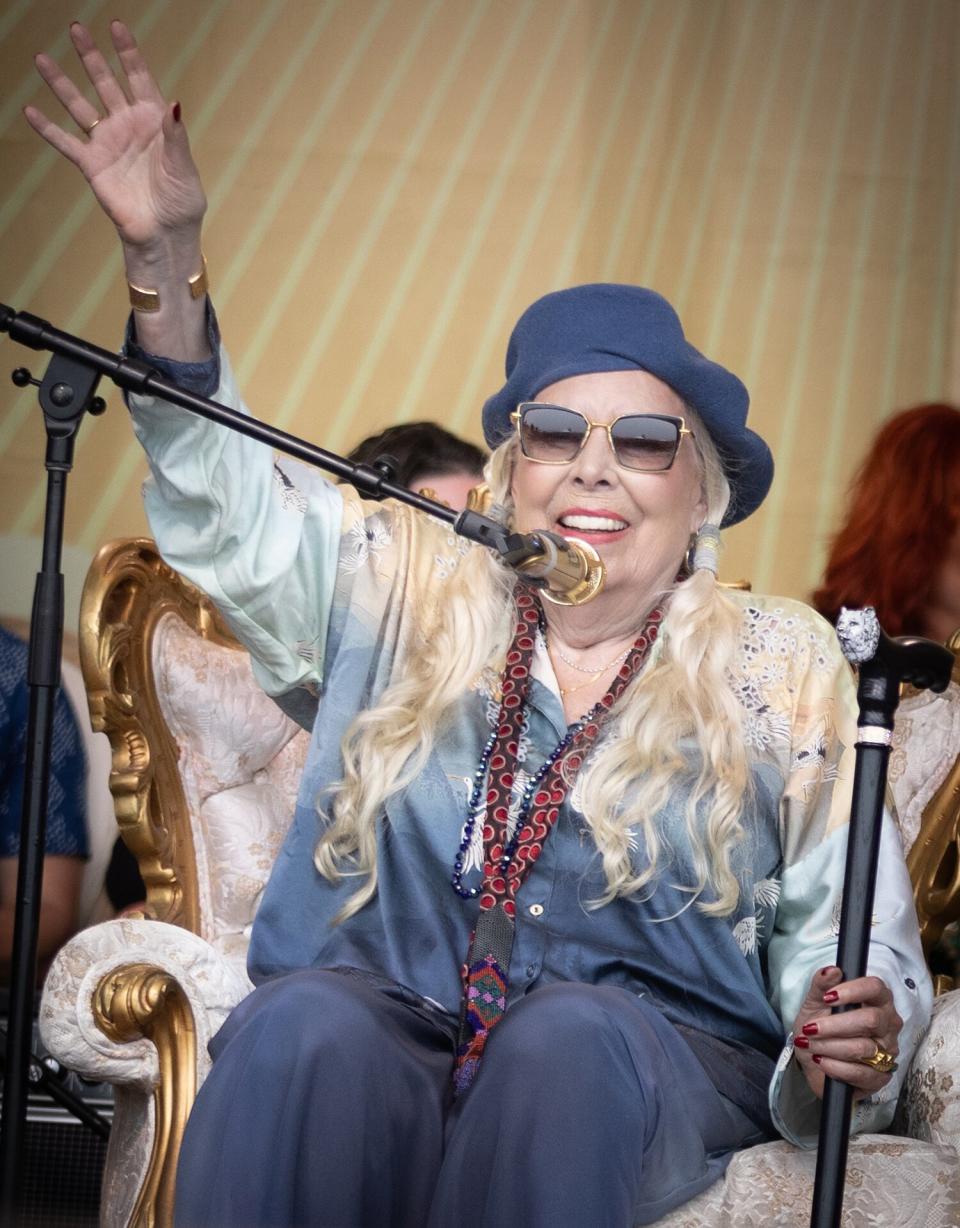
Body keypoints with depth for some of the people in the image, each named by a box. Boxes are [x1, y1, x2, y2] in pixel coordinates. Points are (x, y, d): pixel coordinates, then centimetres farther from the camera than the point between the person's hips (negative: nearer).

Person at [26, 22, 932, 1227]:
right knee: (302, 1024, -33)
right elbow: (224, 507, 18)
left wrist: (856, 1032, -16)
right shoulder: (405, 594, 16)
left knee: (571, 1034, -37)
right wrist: (165, 260, 5)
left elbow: (849, 932, 9)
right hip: (383, 1043, 2)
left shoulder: (780, 670, 10)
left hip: (645, 1070, -1)